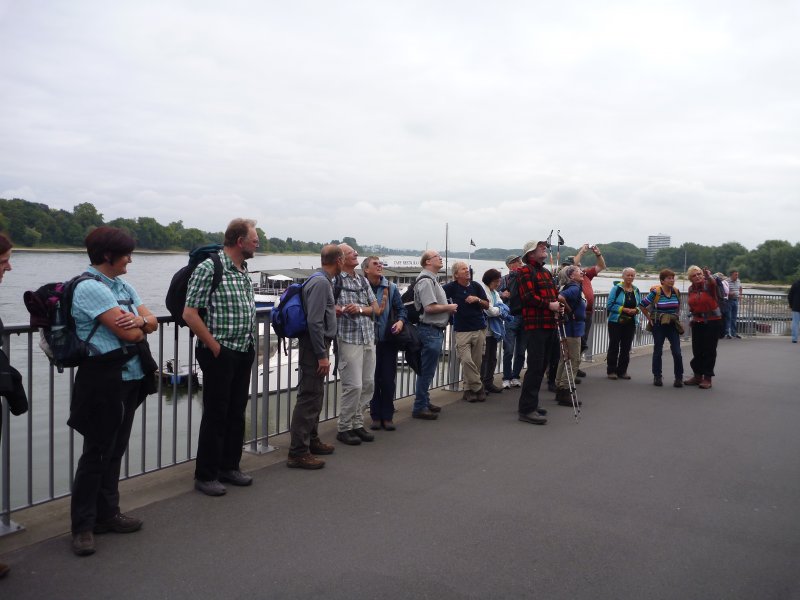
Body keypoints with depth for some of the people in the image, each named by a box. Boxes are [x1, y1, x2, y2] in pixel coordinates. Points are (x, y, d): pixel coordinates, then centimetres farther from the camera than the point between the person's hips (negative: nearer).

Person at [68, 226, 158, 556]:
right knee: (96, 452, 0)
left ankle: (107, 513, 28)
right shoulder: (90, 287, -15)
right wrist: (141, 324, 2)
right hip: (104, 379, -8)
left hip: (130, 377, 8)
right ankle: (83, 526, 12)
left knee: (115, 450, 15)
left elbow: (152, 321, 9)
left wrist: (139, 320, -13)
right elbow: (129, 333, -20)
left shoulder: (123, 286, 13)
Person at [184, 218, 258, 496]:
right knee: (215, 415, 1)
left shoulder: (244, 271, 11)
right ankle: (205, 476, 13)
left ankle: (229, 467, 28)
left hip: (244, 352, 8)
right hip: (220, 354, -8)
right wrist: (214, 345, -15)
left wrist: (250, 344, 12)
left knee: (236, 413, 15)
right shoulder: (209, 268, -14)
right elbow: (190, 314, -18)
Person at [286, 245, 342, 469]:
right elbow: (314, 322, -24)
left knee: (315, 396, 19)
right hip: (315, 346, -11)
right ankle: (298, 452, -4)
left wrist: (334, 310, 33)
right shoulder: (321, 282, -19)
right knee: (309, 398, -8)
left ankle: (311, 440, 31)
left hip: (317, 345, 11)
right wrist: (321, 355, -22)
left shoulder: (322, 280, 12)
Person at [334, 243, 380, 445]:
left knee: (367, 384, 9)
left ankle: (357, 424, 22)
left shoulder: (363, 280, 14)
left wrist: (360, 309, -5)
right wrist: (338, 310, -25)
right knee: (353, 385, -7)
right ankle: (344, 428, 7)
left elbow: (376, 309, 13)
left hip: (369, 338, 7)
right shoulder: (335, 280, -5)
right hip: (349, 339, -7)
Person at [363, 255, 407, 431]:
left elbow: (401, 309, 6)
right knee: (372, 379, 7)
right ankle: (376, 416, 19)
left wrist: (400, 321, -11)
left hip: (388, 339, 1)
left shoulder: (391, 288, 1)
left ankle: (387, 416, 16)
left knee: (388, 379, 4)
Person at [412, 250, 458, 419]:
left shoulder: (432, 279, 17)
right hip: (430, 330, -10)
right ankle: (419, 407, 1)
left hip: (435, 330, 10)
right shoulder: (426, 280, -16)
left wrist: (448, 307, 9)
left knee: (428, 370, 17)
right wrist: (449, 307, -11)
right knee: (426, 370, -5)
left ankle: (425, 402, 27)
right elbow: (430, 307, -24)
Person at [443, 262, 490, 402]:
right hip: (462, 330, -2)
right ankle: (478, 388, 1)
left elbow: (487, 305, 9)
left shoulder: (476, 286, 6)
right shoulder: (452, 287, -2)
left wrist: (477, 299, -8)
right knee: (466, 360, -13)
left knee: (476, 361, 3)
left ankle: (469, 389, 16)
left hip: (479, 329, 3)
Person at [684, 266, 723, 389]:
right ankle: (697, 376, 22)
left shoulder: (708, 285, -12)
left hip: (713, 321, -5)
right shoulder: (691, 289, 4)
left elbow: (713, 283, -37)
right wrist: (692, 316, 12)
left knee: (709, 350, 0)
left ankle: (707, 378, 7)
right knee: (697, 350, 10)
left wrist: (709, 276, -57)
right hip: (698, 322, 5)